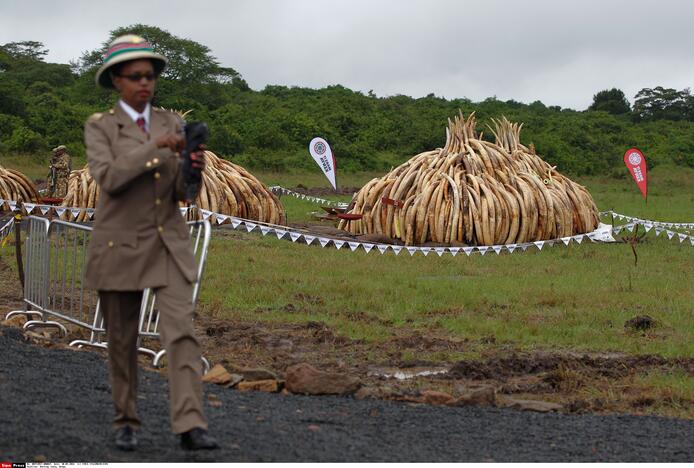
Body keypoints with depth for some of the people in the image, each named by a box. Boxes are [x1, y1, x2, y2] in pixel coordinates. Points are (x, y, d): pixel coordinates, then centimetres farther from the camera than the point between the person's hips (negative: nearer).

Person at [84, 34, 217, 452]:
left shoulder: (171, 123, 8)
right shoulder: (99, 127, -1)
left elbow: (182, 191, 3)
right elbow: (108, 178, -19)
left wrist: (194, 169, -19)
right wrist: (155, 148, -26)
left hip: (169, 244, 2)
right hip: (120, 245, -2)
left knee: (182, 331, -13)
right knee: (122, 341, 7)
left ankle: (191, 427, -19)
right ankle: (127, 423, 22)